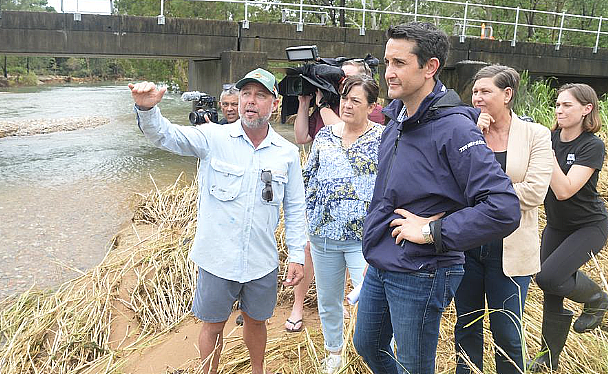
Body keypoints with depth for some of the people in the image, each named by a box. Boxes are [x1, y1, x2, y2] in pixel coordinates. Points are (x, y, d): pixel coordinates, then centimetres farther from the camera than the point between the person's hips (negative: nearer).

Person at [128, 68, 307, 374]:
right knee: (213, 325, 15)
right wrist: (147, 108, -40)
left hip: (262, 262, 2)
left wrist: (297, 256, 4)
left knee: (256, 321, 23)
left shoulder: (288, 153, -1)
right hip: (217, 259, -2)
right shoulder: (214, 138, -8)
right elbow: (165, 135, -19)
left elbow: (295, 209, 5)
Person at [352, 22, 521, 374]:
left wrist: (432, 231, -23)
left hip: (420, 276, -8)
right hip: (379, 268, 8)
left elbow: (504, 209, -28)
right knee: (367, 345, 25)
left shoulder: (454, 128, -21)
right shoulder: (396, 120, 5)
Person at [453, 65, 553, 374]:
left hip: (510, 249, -2)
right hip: (466, 243, 3)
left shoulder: (536, 135, -4)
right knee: (467, 326, 17)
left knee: (507, 335, 8)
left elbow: (534, 192, -15)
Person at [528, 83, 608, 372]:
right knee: (551, 295, 7)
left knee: (549, 277, -23)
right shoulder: (549, 139, -2)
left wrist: (546, 150, -29)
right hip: (556, 226, 5)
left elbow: (564, 190, -28)